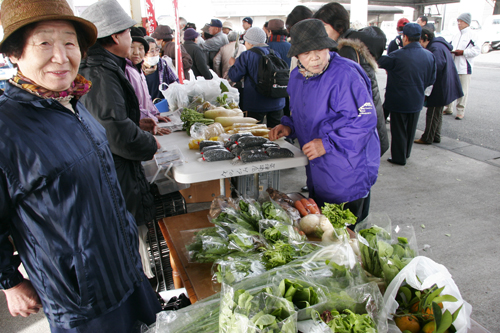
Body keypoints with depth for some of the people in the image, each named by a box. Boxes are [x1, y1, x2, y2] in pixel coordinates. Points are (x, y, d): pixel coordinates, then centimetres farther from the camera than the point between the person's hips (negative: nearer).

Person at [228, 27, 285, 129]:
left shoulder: (247, 56, -10)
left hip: (256, 104, -5)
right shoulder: (275, 54, 6)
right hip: (277, 103, 5)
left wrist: (233, 64, 12)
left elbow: (234, 76, -7)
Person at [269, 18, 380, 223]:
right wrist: (289, 127, 2)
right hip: (317, 172, 8)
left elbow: (365, 119, -24)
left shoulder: (345, 75, -21)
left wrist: (327, 143, -26)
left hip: (347, 175, -8)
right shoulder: (297, 77, 6)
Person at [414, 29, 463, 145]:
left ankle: (427, 138, 8)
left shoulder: (435, 47, -19)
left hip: (440, 87, -10)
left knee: (433, 113, -1)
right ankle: (436, 136, 26)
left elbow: (437, 66, -29)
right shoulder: (439, 45, 14)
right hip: (444, 86, 10)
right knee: (437, 113, 17)